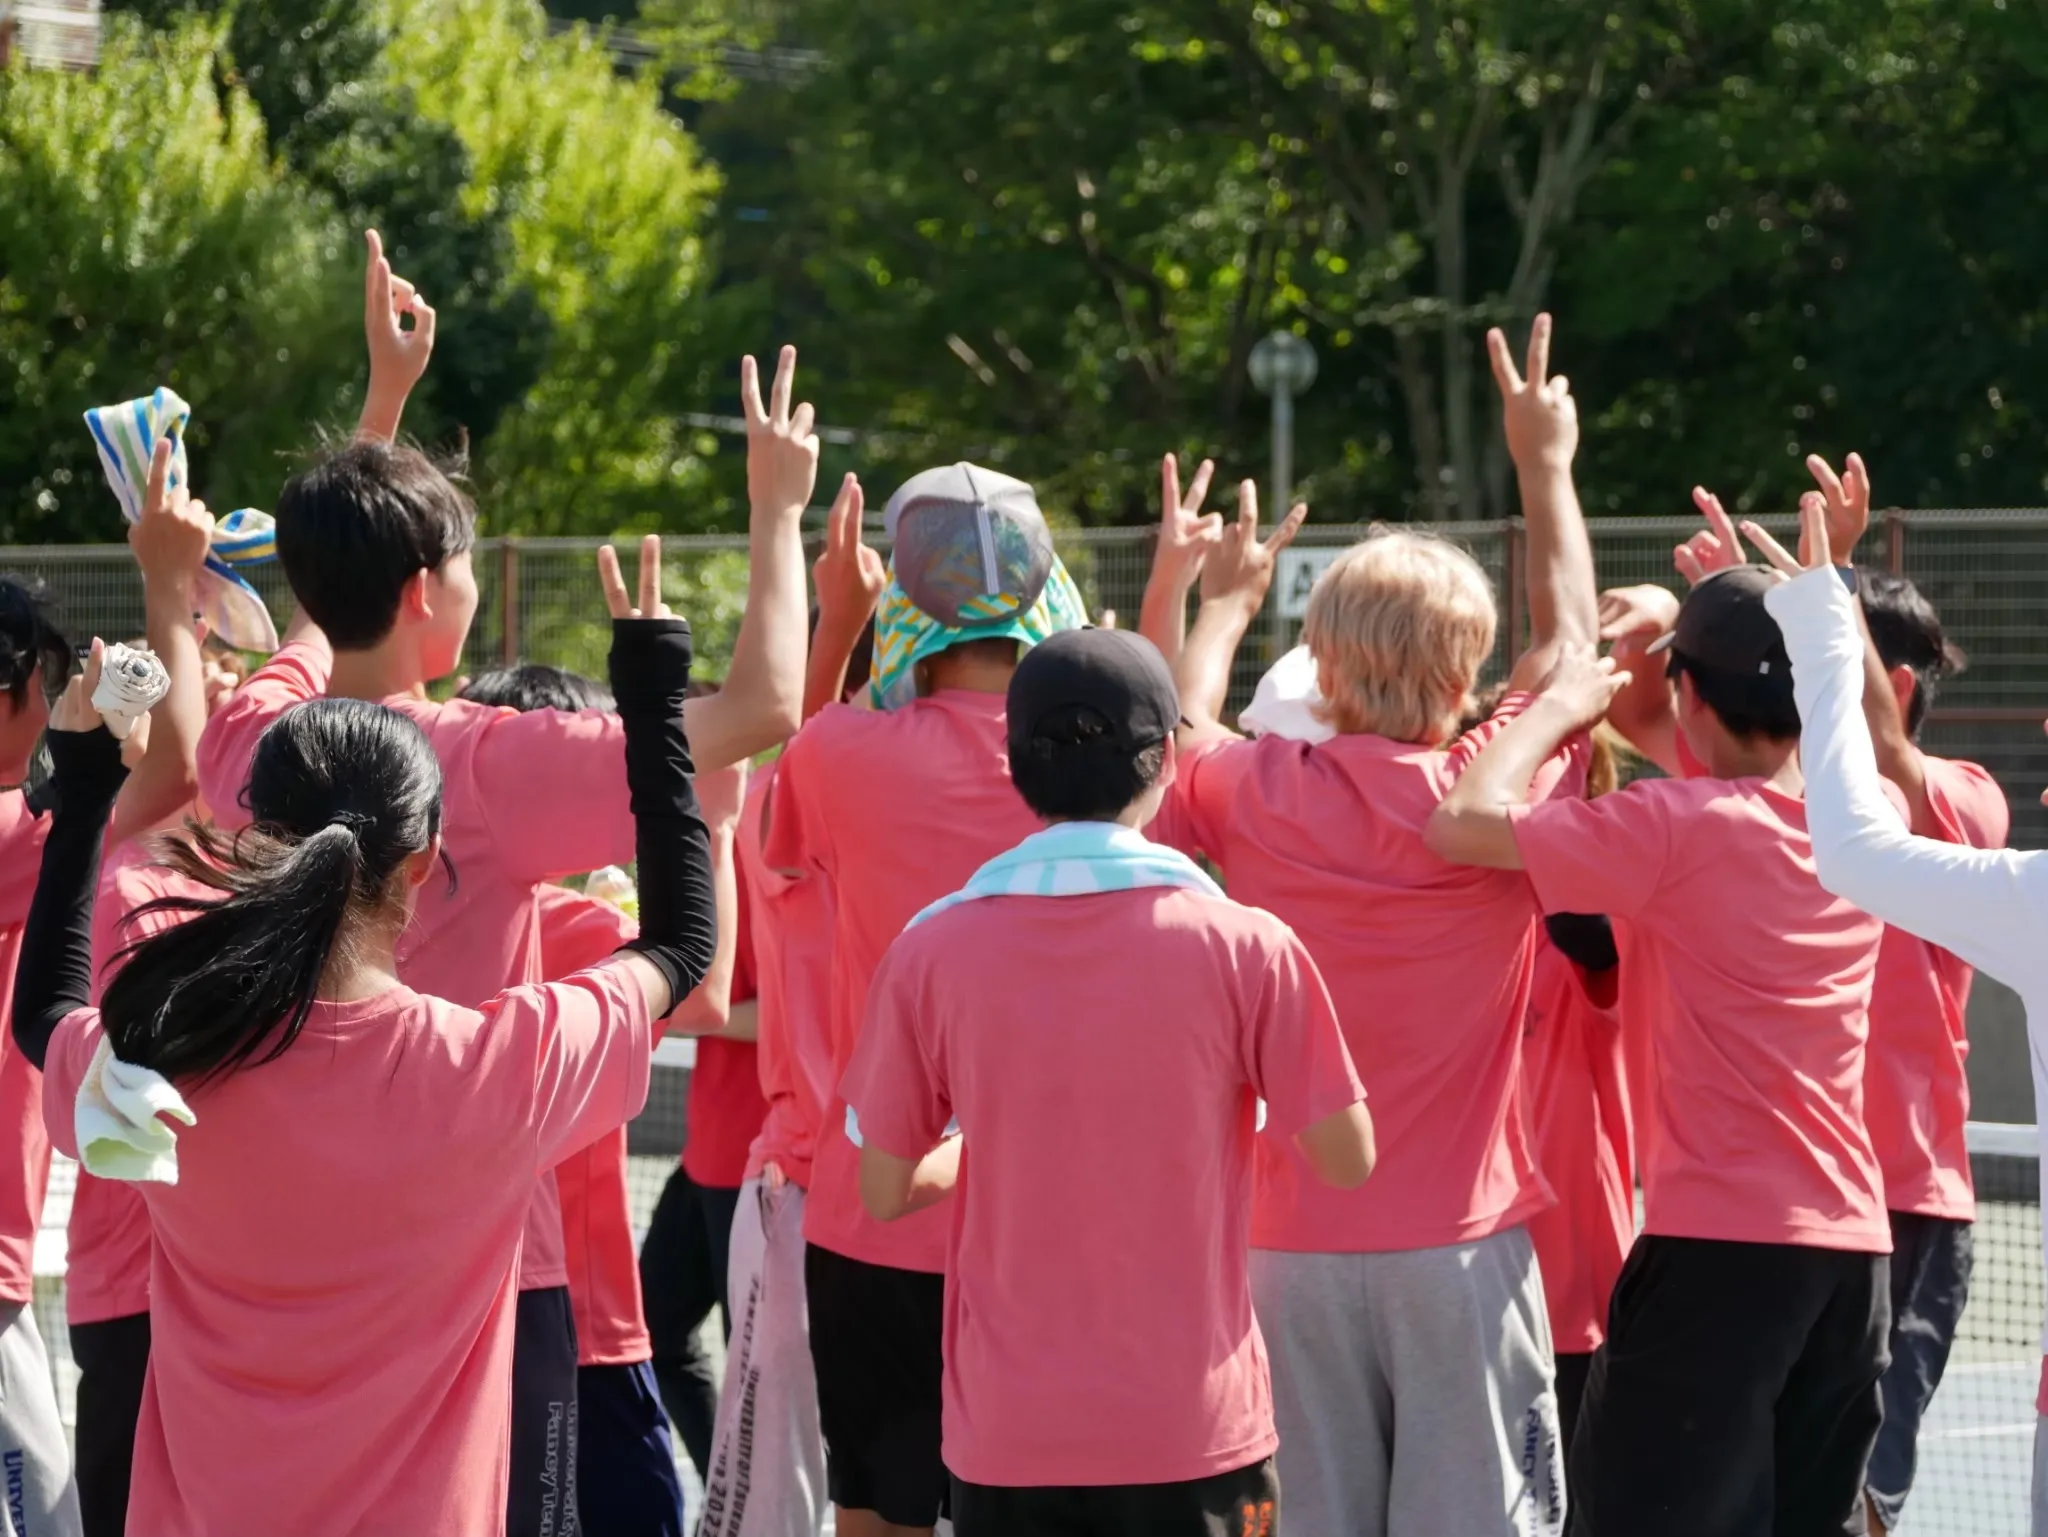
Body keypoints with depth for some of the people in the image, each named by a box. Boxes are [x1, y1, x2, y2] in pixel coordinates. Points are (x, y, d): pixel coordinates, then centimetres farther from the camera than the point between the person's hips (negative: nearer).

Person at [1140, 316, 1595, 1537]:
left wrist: (1228, 600, 37)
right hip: (1462, 1241, -2)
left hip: (1295, 1243, 2)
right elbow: (1568, 641, 12)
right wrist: (1545, 464, 24)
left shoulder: (1254, 795, -3)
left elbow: (1179, 732, 22)